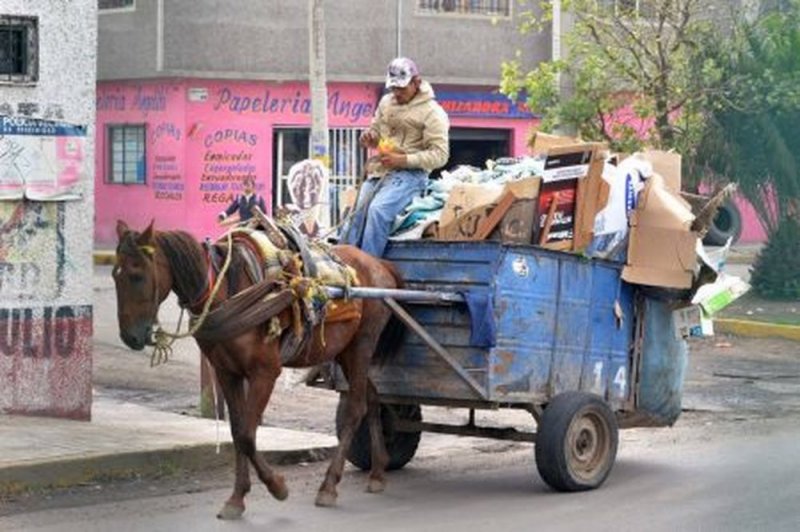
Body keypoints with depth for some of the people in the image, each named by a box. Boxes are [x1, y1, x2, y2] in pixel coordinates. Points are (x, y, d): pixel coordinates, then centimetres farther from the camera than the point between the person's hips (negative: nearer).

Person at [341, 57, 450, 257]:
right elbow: (376, 129, 28)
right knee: (357, 212, -10)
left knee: (378, 210, -29)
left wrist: (403, 160, -21)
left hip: (409, 173, -7)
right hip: (378, 171, 7)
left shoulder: (432, 112, -6)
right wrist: (370, 137, 2)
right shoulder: (386, 103, 15)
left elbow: (440, 155, -11)